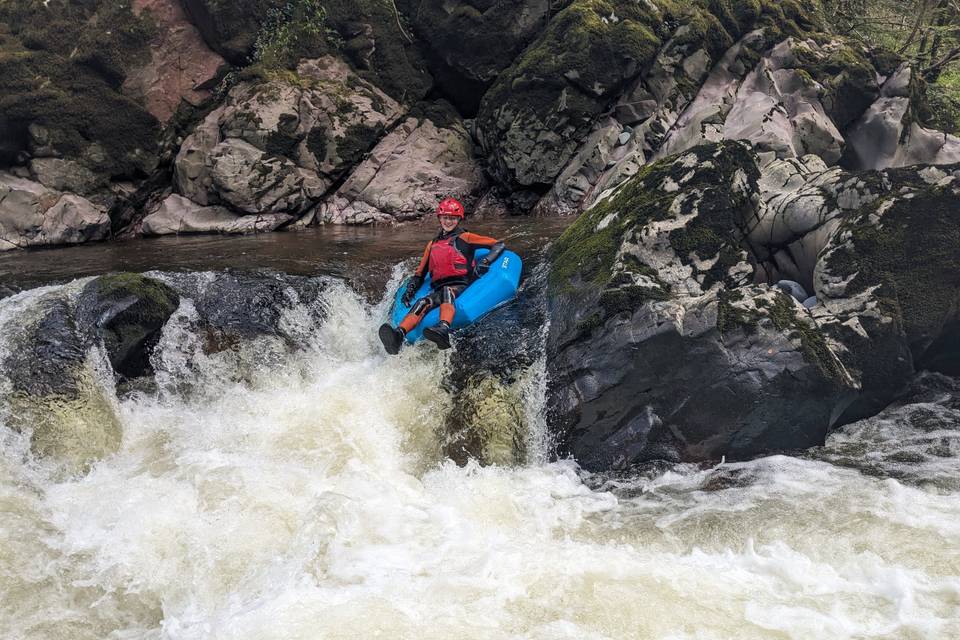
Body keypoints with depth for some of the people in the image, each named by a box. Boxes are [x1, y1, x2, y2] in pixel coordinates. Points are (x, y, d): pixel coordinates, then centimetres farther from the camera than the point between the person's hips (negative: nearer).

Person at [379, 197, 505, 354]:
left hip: (461, 286, -3)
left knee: (447, 291, -39)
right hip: (438, 290, 4)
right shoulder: (432, 245, 27)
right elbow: (420, 273, 30)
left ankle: (443, 330, -68)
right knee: (422, 303, -30)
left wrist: (485, 262, -10)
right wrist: (410, 289, 11)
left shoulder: (464, 238, 13)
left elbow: (499, 245, 7)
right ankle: (398, 336, -57)